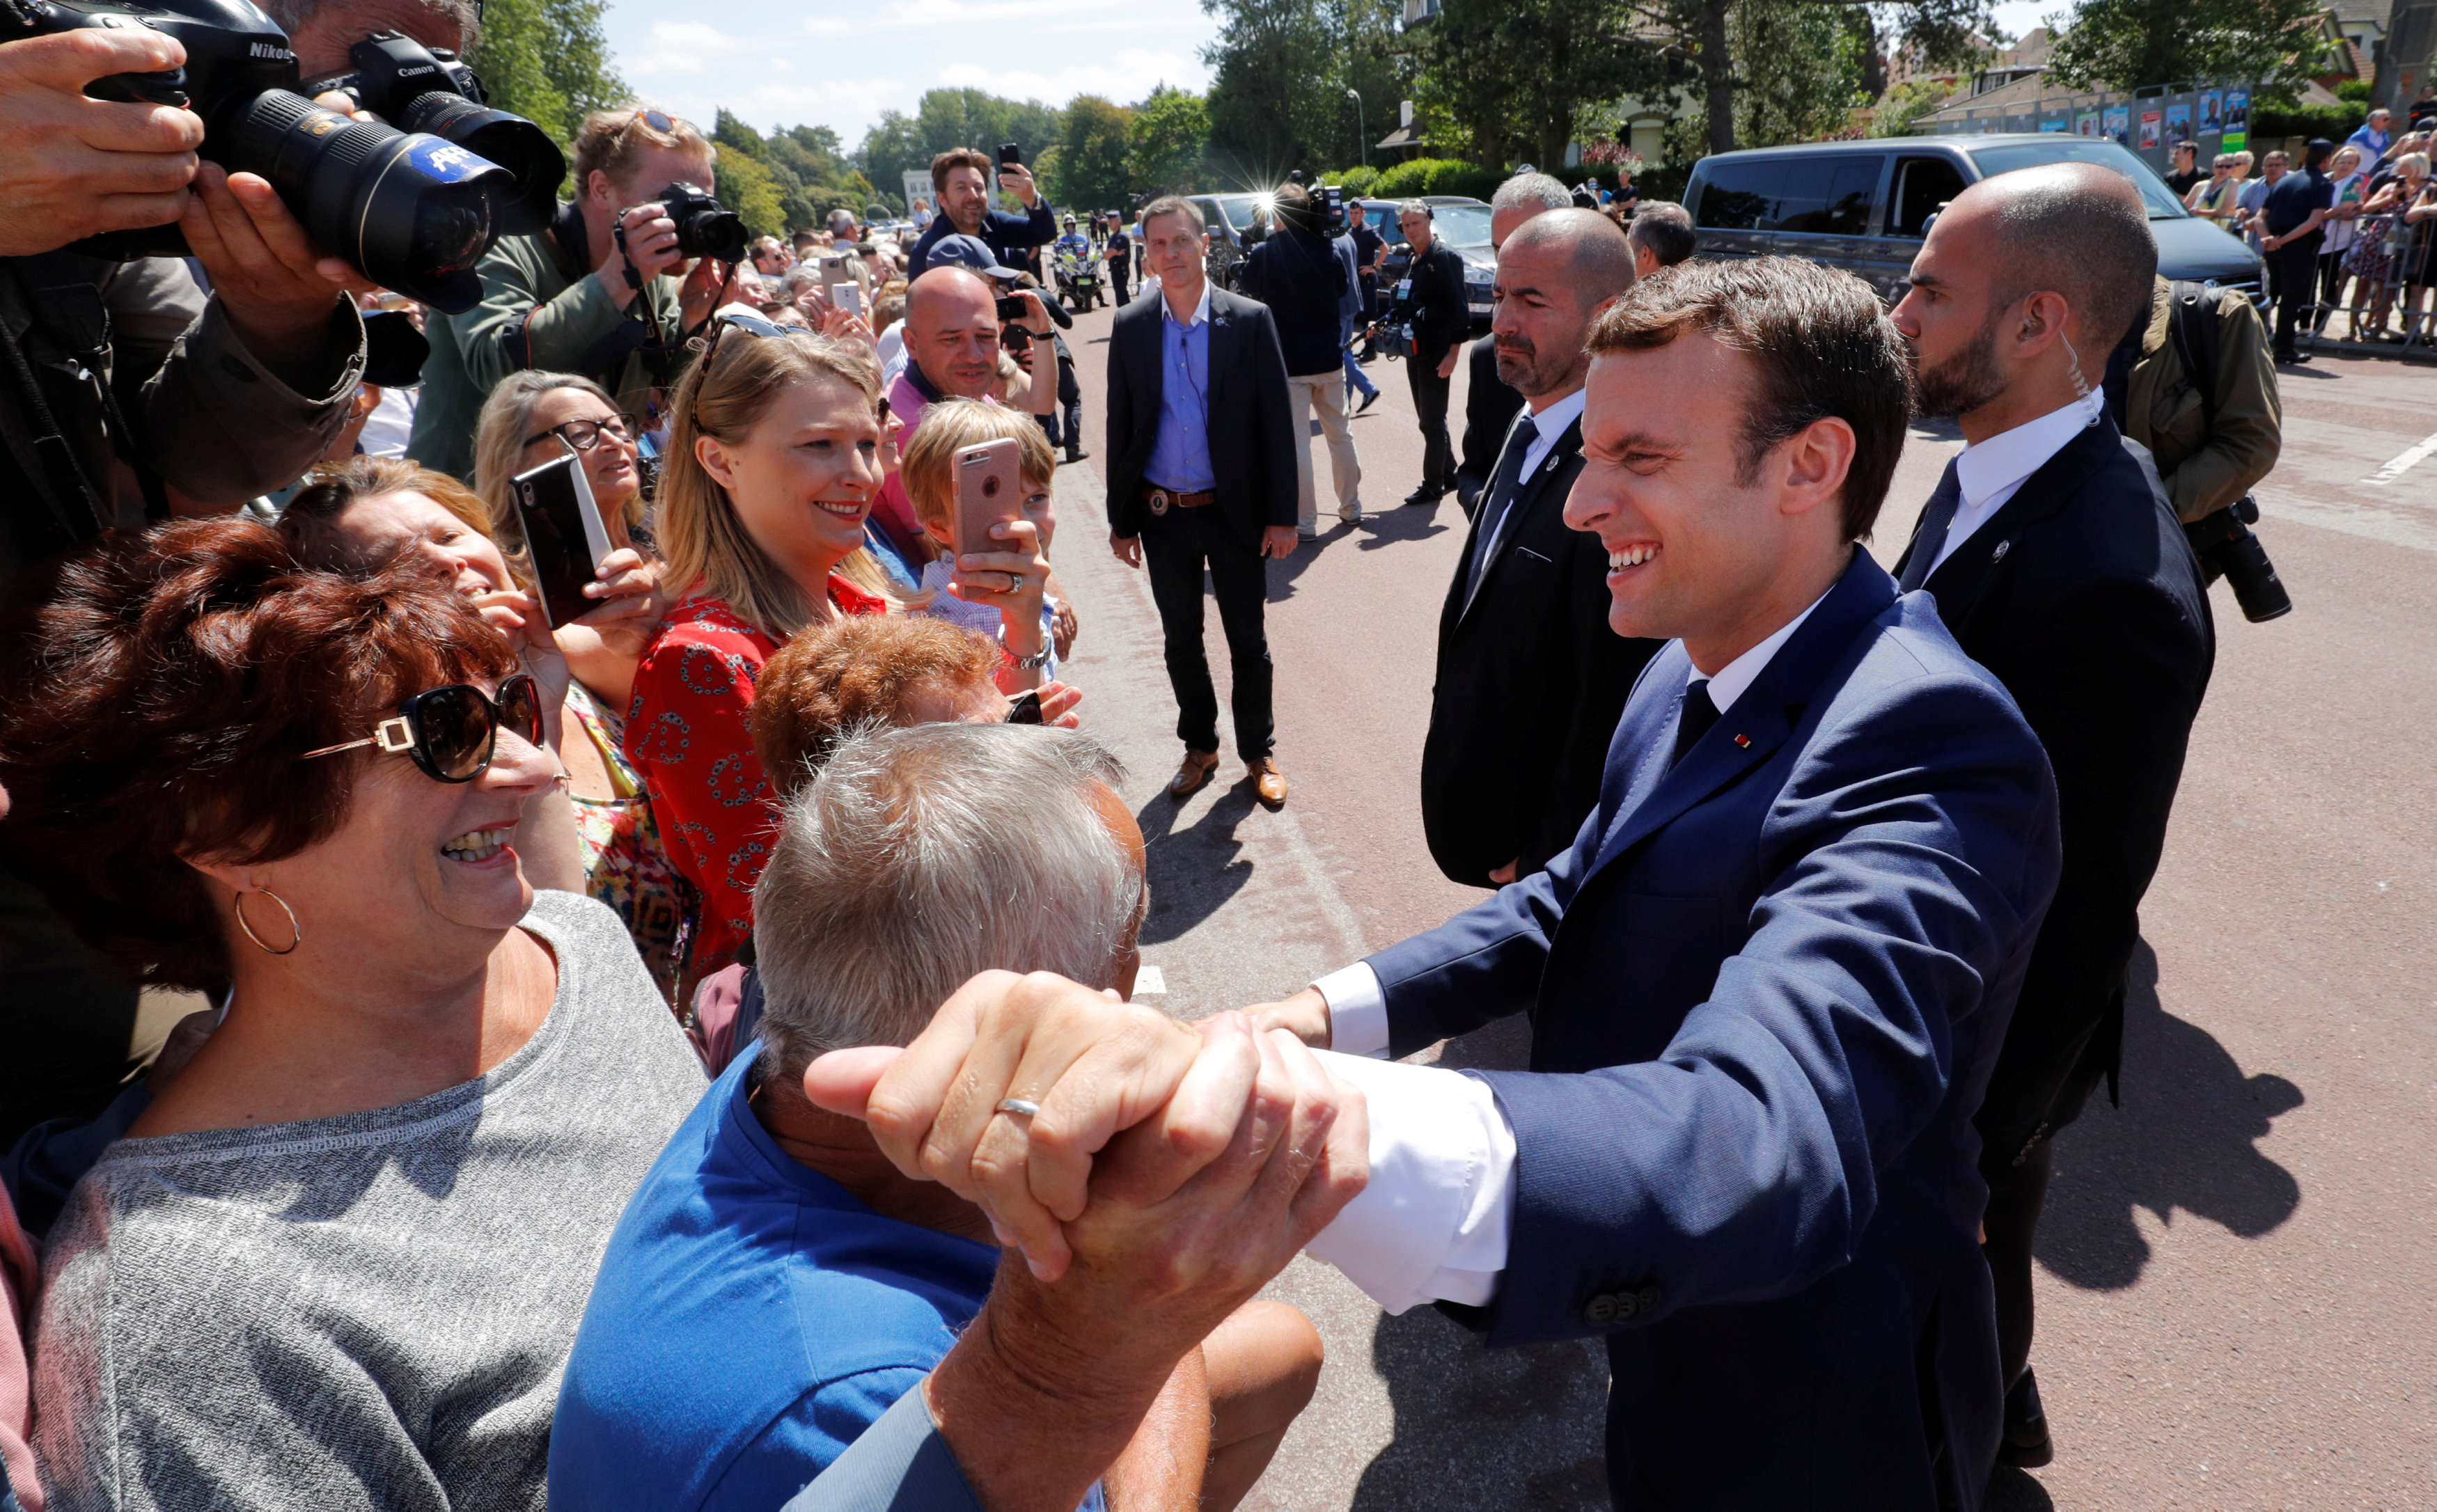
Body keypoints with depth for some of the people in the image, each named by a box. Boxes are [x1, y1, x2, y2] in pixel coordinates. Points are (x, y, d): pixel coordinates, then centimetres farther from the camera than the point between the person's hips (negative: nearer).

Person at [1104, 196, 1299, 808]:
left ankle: (1258, 751, 27)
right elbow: (1120, 427, 4)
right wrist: (1121, 518, 3)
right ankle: (1199, 747, 33)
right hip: (1162, 515, 2)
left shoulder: (1250, 321, -6)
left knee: (1248, 641, 9)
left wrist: (1282, 516, -8)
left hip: (1235, 512, -2)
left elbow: (1277, 423, -5)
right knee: (1181, 641, 15)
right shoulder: (1130, 327, 0)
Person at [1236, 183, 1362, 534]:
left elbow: (1245, 288, 6)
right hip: (1330, 359, 4)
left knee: (1296, 442, 0)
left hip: (1289, 362, -4)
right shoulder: (1328, 249, -2)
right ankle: (1351, 507, 28)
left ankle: (1305, 522, 1)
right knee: (1340, 433, 17)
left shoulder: (1266, 254, -13)